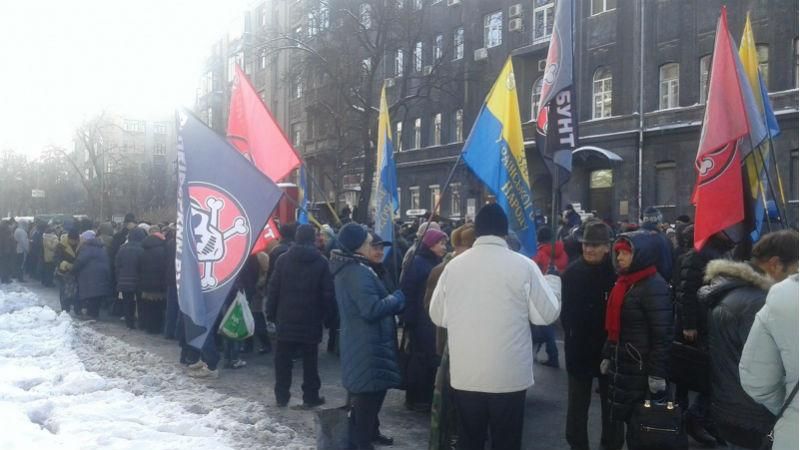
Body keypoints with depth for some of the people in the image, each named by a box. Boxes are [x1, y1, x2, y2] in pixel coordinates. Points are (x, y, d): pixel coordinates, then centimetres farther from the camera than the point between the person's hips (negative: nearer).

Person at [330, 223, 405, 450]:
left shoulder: (346, 268, 11)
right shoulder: (358, 272, -23)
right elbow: (371, 309, -28)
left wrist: (390, 300, 10)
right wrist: (396, 299, -13)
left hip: (360, 341, 11)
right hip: (367, 343, -11)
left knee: (373, 389, 22)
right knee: (368, 391, -1)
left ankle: (369, 431, 36)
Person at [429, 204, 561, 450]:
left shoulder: (453, 265, -1)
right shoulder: (524, 265, -9)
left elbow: (438, 316, 7)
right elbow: (547, 314, -4)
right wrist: (552, 283, 14)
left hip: (465, 374, 3)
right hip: (509, 375, -2)